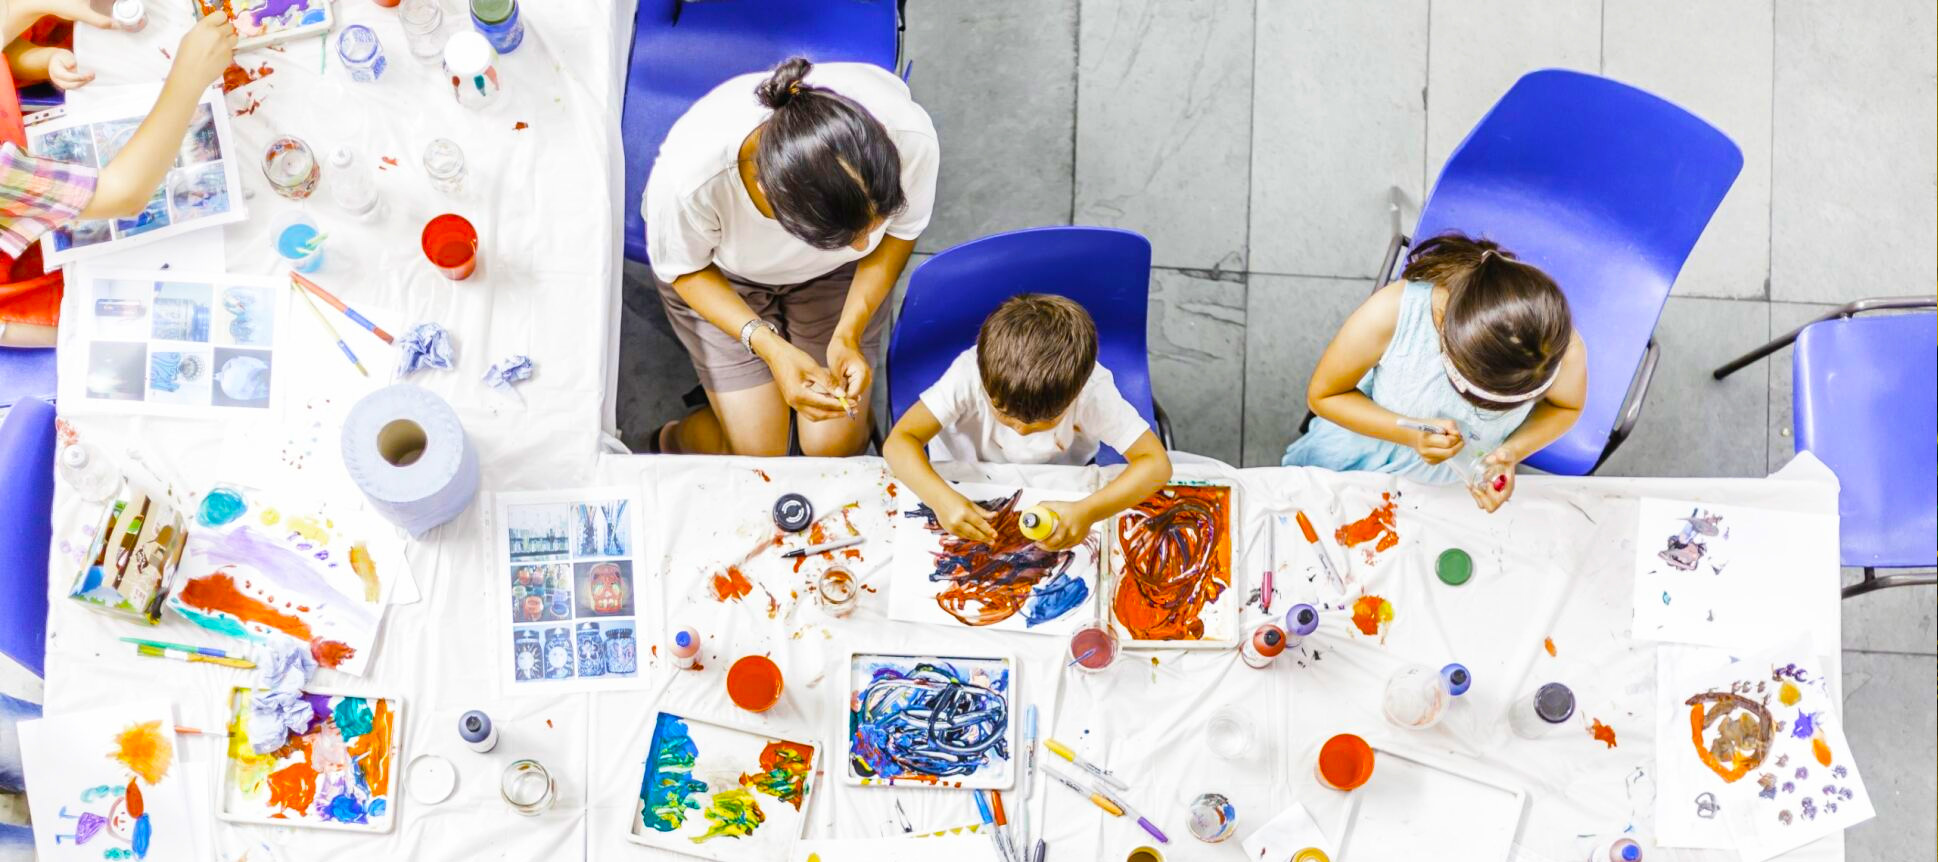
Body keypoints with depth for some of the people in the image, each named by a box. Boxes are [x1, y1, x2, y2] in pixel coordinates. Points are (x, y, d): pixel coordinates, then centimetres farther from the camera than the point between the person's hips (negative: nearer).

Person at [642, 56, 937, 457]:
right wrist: (770, 347, -32)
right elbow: (683, 269, -18)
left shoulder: (909, 134, -38)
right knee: (757, 453, -4)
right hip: (719, 275, -1)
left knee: (837, 446, -5)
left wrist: (849, 333, -25)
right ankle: (670, 441, 29)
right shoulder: (691, 175, -42)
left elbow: (900, 232, -14)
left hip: (834, 275, 2)